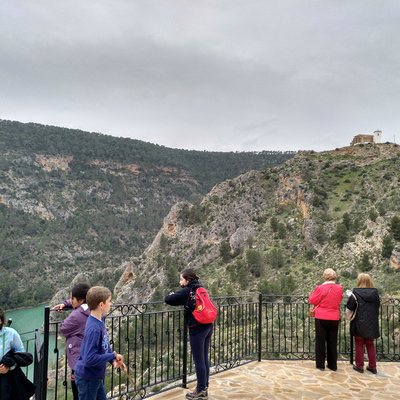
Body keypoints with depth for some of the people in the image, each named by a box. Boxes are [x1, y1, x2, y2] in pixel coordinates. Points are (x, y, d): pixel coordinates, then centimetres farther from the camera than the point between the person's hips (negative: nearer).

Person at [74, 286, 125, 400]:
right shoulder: (93, 329, -30)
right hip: (87, 378, -9)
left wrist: (114, 360, -1)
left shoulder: (100, 320, -2)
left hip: (96, 377, 9)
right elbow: (90, 359, -31)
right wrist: (113, 356, -23)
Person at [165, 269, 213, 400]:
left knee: (199, 361, 3)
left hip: (197, 329, -8)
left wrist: (172, 295, 9)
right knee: (204, 358, 16)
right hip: (208, 327, 8)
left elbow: (168, 300, -13)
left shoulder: (187, 291, -10)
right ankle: (205, 388, 26)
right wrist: (177, 296, 15)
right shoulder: (200, 289, 11)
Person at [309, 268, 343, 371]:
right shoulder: (339, 288, -4)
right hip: (334, 318, 3)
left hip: (321, 317, -3)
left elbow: (312, 300, -6)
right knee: (332, 342, 14)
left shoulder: (320, 288, -14)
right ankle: (333, 365, 22)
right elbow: (339, 300, 10)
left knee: (320, 341, 7)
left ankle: (320, 364, 12)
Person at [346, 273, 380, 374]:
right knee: (370, 345, 16)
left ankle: (359, 366, 13)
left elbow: (350, 306, -10)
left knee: (359, 344, 8)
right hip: (372, 324, 4)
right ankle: (372, 367, 20)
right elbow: (378, 306, 9)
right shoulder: (375, 293, -3)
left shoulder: (356, 293, -14)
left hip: (360, 324, -4)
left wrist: (350, 298, 7)